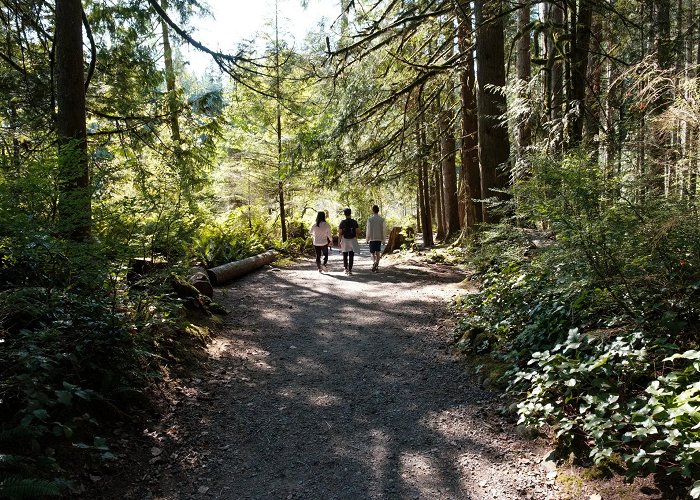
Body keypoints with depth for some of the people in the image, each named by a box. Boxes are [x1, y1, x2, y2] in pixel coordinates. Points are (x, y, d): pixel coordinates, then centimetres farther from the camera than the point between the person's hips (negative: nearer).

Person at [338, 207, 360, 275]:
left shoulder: (342, 223, -7)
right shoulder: (354, 222, -4)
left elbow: (340, 233, -6)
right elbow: (356, 232, 0)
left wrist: (339, 242, 1)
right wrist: (355, 240, 14)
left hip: (344, 240, 0)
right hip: (352, 240, 0)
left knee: (345, 256, 15)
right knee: (351, 256, 2)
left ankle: (346, 269, 22)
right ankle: (350, 270, -1)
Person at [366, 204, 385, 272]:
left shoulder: (370, 219, -9)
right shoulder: (382, 219, -4)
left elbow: (368, 230, -8)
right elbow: (383, 230, -3)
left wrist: (367, 239, 2)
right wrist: (383, 239, 6)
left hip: (372, 238, -2)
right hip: (379, 238, 2)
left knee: (372, 252, 8)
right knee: (378, 252, 9)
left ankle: (374, 262, -17)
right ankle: (376, 265, 2)